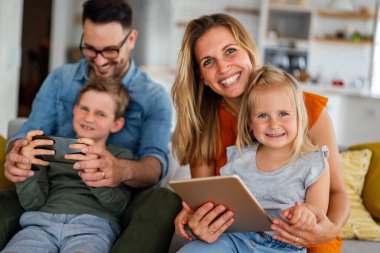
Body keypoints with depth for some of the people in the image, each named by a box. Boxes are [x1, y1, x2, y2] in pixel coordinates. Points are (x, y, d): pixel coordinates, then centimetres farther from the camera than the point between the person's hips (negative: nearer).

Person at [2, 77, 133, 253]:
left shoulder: (121, 155, 19)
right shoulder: (52, 149, 24)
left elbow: (118, 205, 1)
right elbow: (32, 204, 13)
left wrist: (95, 174, -18)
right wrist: (26, 170, -7)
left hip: (91, 226, -1)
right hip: (44, 220, 2)